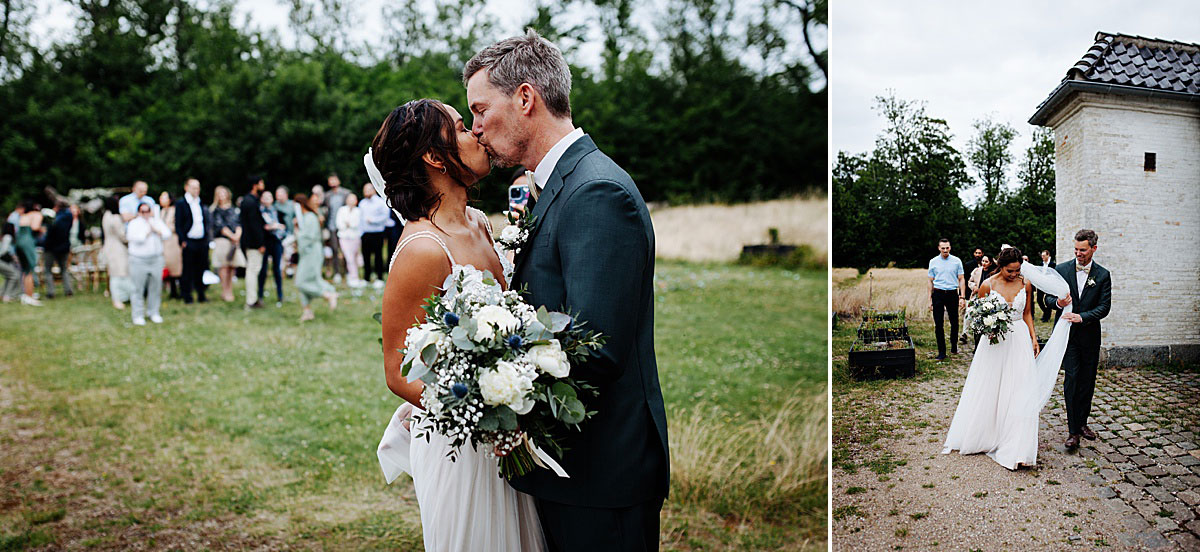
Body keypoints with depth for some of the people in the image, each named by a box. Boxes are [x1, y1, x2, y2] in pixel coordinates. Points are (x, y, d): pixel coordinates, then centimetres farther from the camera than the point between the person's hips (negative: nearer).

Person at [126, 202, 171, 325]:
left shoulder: (157, 221, 11)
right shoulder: (134, 224, 0)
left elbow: (167, 233, -1)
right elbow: (137, 238, -17)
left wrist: (155, 229, -10)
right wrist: (148, 230, -7)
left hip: (156, 260, 3)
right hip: (139, 261, -3)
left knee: (155, 288, 6)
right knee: (138, 289, -2)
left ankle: (154, 313, 18)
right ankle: (138, 316, 5)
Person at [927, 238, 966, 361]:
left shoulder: (956, 261, 3)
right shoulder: (933, 262, 5)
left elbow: (961, 279, 3)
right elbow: (931, 281, 8)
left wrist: (962, 297, -5)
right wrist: (930, 299, 5)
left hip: (952, 294, 0)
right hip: (938, 294, 0)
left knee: (954, 323, 8)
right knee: (939, 324, -3)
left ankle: (954, 347, 26)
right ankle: (941, 352, 2)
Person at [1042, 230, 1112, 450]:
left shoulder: (1103, 275, 1)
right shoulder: (1062, 269, 2)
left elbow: (1104, 307, -5)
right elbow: (1048, 297, 6)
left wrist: (1082, 317, -19)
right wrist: (1058, 302, -17)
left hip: (1090, 335, 1)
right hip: (1068, 333, -1)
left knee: (1087, 381, 10)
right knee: (1071, 379, -7)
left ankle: (1082, 422, 26)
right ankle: (1073, 431, -5)